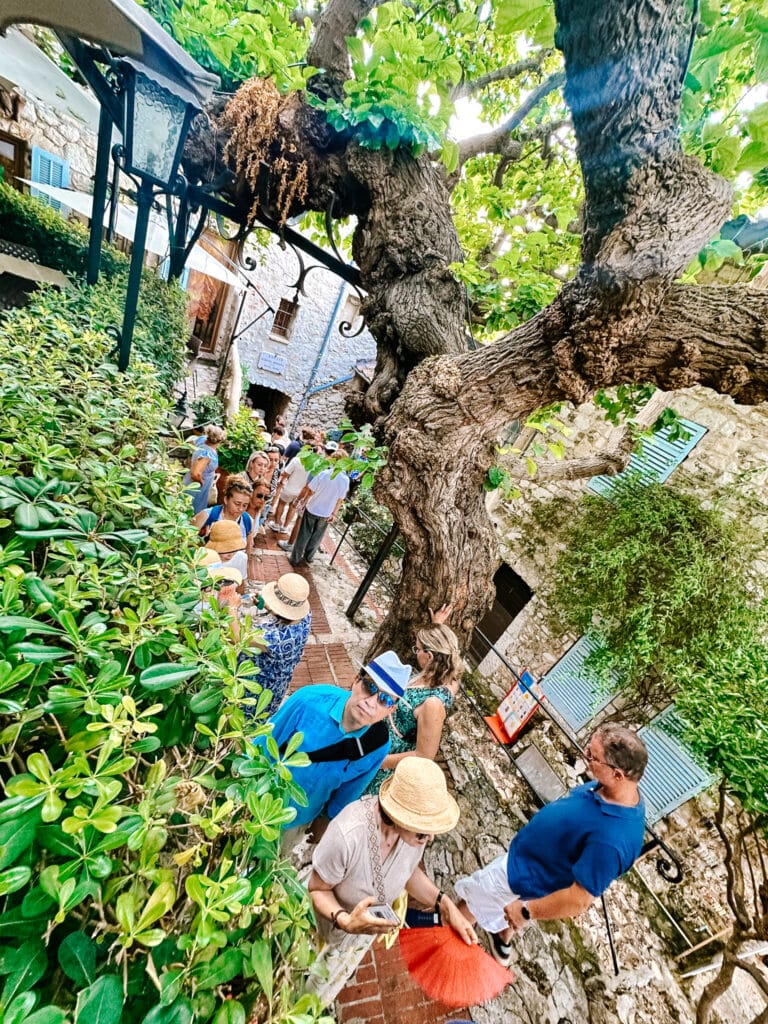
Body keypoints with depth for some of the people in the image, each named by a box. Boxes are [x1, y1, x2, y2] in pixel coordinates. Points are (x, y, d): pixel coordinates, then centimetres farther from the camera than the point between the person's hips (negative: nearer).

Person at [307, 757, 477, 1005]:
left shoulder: (415, 828, -30)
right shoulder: (347, 835, -46)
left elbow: (408, 870, -8)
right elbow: (317, 889, -26)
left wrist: (444, 904, -20)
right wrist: (345, 921, -43)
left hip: (370, 920, 4)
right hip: (332, 920, -4)